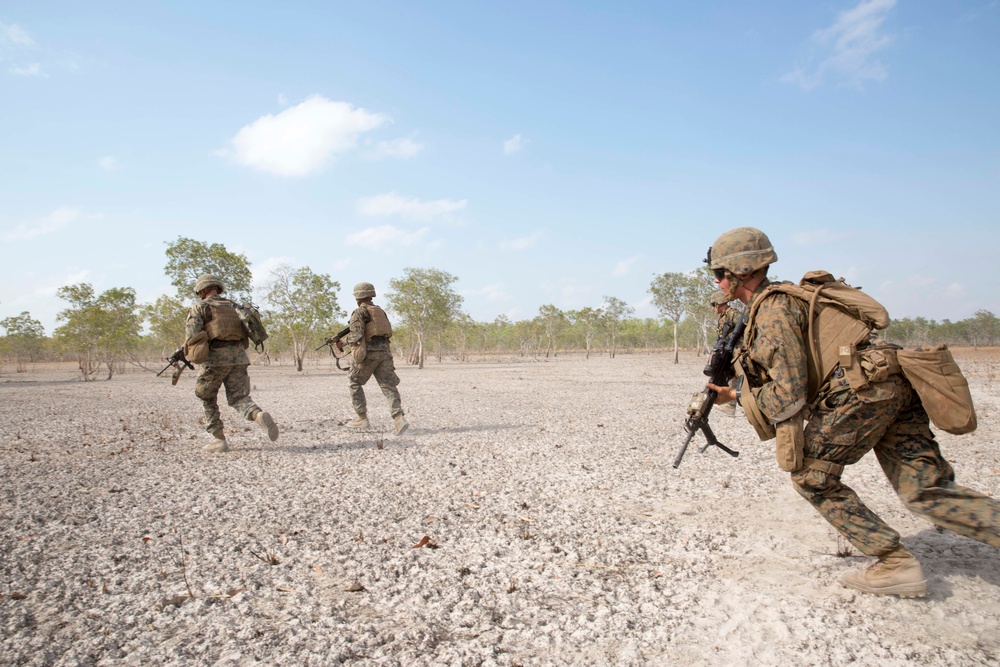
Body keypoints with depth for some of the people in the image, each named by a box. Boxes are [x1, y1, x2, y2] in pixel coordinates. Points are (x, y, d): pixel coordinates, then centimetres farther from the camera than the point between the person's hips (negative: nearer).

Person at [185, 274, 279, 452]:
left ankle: (218, 439, 13)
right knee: (239, 398, 5)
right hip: (239, 357, 4)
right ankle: (259, 415, -27)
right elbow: (247, 334, 17)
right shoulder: (233, 306, 20)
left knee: (208, 399, 16)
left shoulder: (199, 307, 4)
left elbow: (193, 334, -9)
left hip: (216, 358, -4)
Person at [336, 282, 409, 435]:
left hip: (369, 353, -5)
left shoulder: (359, 312, 0)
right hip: (384, 351, 6)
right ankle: (399, 418, -20)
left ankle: (362, 418, 13)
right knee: (388, 386, -2)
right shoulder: (380, 311, 22)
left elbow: (356, 333, -13)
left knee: (354, 382, 14)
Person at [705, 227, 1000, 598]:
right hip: (894, 387, 9)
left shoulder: (772, 310, -12)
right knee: (928, 493, 9)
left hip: (862, 392, -9)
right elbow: (784, 375, 26)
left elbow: (790, 392, -17)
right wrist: (732, 393, 23)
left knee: (812, 480, 6)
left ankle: (896, 565, 8)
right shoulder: (768, 307, 19)